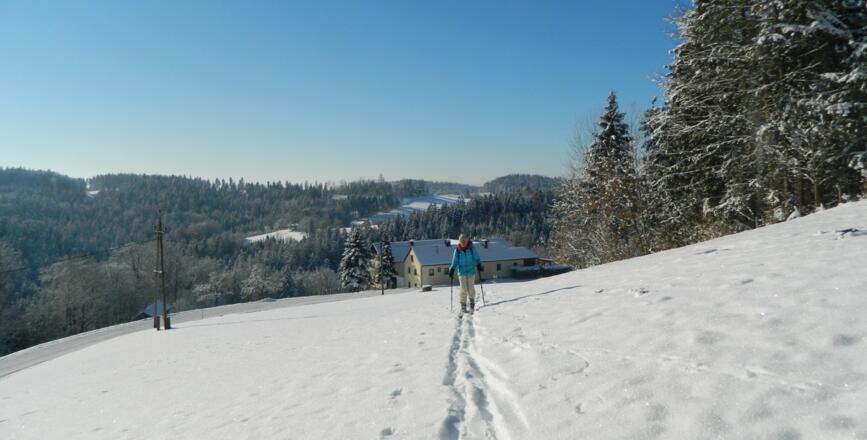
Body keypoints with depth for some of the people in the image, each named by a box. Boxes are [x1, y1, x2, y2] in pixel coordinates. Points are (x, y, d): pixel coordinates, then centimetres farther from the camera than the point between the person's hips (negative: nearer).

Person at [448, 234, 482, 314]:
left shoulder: (471, 248, -3)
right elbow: (455, 262, 4)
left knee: (470, 288, -1)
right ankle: (463, 306, 4)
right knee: (463, 289, -5)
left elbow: (477, 258, 5)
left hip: (471, 271, 0)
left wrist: (478, 265, -7)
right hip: (462, 272, 0)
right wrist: (451, 270, -5)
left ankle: (472, 303, 20)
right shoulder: (457, 250, -1)